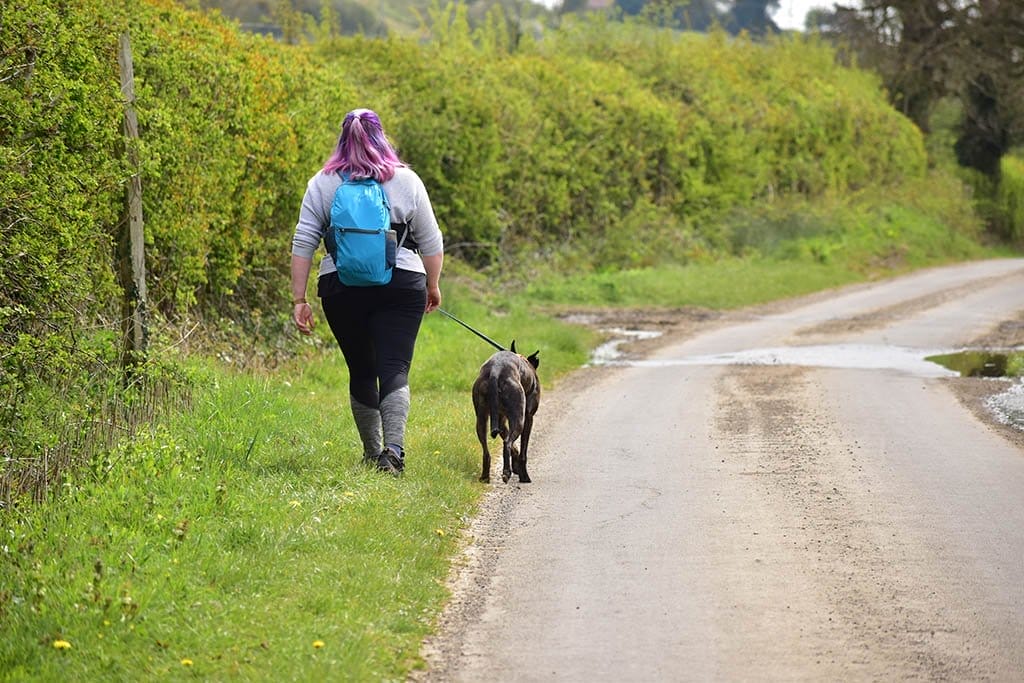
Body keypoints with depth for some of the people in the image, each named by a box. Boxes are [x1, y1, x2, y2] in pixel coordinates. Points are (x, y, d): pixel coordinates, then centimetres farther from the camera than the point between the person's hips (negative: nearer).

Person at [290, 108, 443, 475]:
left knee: (361, 371, 15)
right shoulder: (406, 181, 2)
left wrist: (299, 299, 2)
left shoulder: (322, 183, 4)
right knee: (394, 370, -6)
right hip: (400, 286, -2)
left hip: (341, 289, 2)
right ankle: (394, 449, -24)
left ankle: (372, 453, 24)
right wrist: (433, 286, 19)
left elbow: (303, 244, 1)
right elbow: (430, 241, 6)